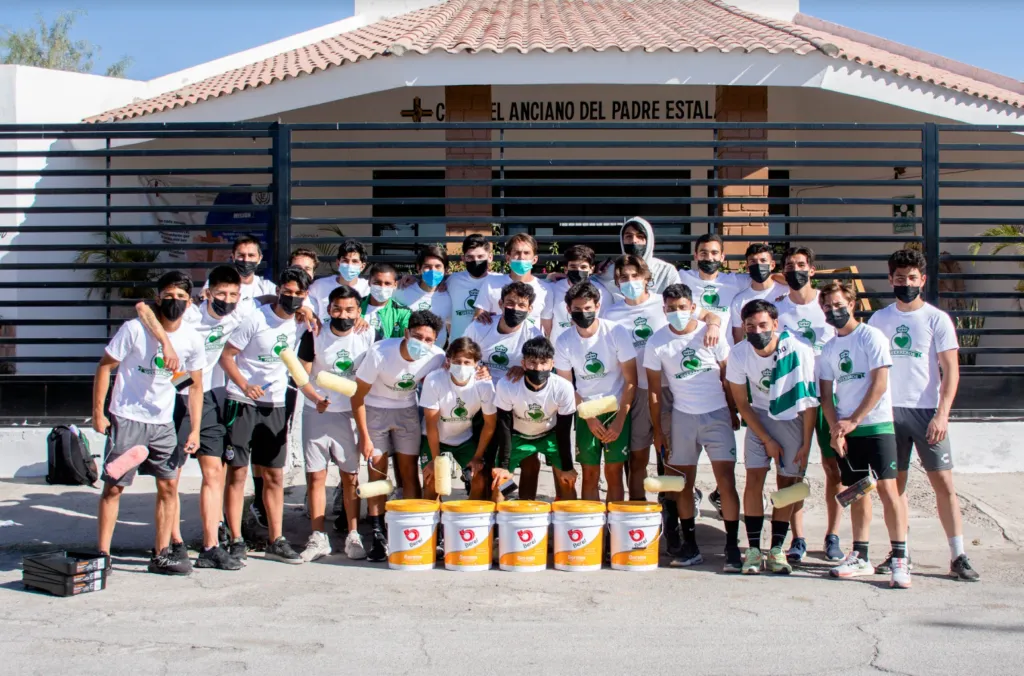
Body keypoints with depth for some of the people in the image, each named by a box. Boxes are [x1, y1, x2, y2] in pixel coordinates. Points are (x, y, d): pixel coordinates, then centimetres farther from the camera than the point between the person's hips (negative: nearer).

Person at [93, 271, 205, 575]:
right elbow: (105, 367, -7)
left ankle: (161, 554, 16)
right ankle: (102, 553, 7)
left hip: (163, 423, 4)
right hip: (126, 419, -4)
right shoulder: (134, 329, -14)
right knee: (113, 486, -2)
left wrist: (195, 430, 0)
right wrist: (98, 412, -10)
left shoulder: (192, 339, -3)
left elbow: (195, 386, 6)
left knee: (169, 485, 5)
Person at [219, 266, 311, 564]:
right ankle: (236, 540, 6)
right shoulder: (256, 320, -11)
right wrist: (245, 386, -23)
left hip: (275, 406, 5)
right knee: (237, 473, -1)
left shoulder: (301, 324, 5)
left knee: (275, 476, 8)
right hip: (242, 404, -5)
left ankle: (275, 541, 15)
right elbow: (226, 356, -10)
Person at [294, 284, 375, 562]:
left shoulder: (368, 337, -4)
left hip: (351, 414, 0)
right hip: (316, 413, 0)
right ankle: (318, 538, 10)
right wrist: (316, 399, -22)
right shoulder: (315, 336, -5)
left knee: (351, 476, 3)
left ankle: (353, 536, 13)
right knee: (316, 476, 2)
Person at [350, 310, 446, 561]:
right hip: (374, 409, -2)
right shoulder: (379, 353, -28)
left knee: (409, 471, 0)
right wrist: (365, 437, -14)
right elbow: (358, 396, -17)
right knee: (378, 471, -4)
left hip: (407, 409, 2)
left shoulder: (437, 358, -20)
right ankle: (377, 535, 3)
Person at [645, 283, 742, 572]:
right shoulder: (657, 343, -4)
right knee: (683, 483, 5)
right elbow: (654, 389, 2)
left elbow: (727, 376, 4)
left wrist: (733, 412, 5)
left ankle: (732, 547, -1)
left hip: (717, 415, -1)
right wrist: (657, 430, 2)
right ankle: (690, 546, 16)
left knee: (726, 481, -7)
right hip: (683, 417, 1)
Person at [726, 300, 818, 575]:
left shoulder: (799, 351, -24)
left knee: (787, 482, 0)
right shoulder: (738, 354, -17)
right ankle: (753, 549, -4)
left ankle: (777, 549, 8)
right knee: (754, 478, -9)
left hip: (793, 417, -1)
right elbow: (742, 404, -5)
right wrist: (766, 440, -7)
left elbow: (809, 402, -13)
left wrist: (806, 444, -10)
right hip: (759, 417, 1)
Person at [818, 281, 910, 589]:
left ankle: (900, 559, -10)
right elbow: (826, 393, 11)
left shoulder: (871, 337, -4)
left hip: (876, 424, -5)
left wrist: (854, 420, -13)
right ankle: (860, 557, 15)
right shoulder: (828, 349, 12)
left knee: (887, 487, -11)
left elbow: (880, 384, -11)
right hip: (846, 429, 5)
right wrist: (835, 429, -3)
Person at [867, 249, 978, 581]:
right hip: (890, 410, 3)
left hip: (927, 411, -2)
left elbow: (951, 370, -4)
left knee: (944, 482, -3)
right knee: (895, 484, 5)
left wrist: (942, 414, -14)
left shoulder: (937, 319, 0)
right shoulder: (879, 319, 9)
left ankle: (958, 556, 2)